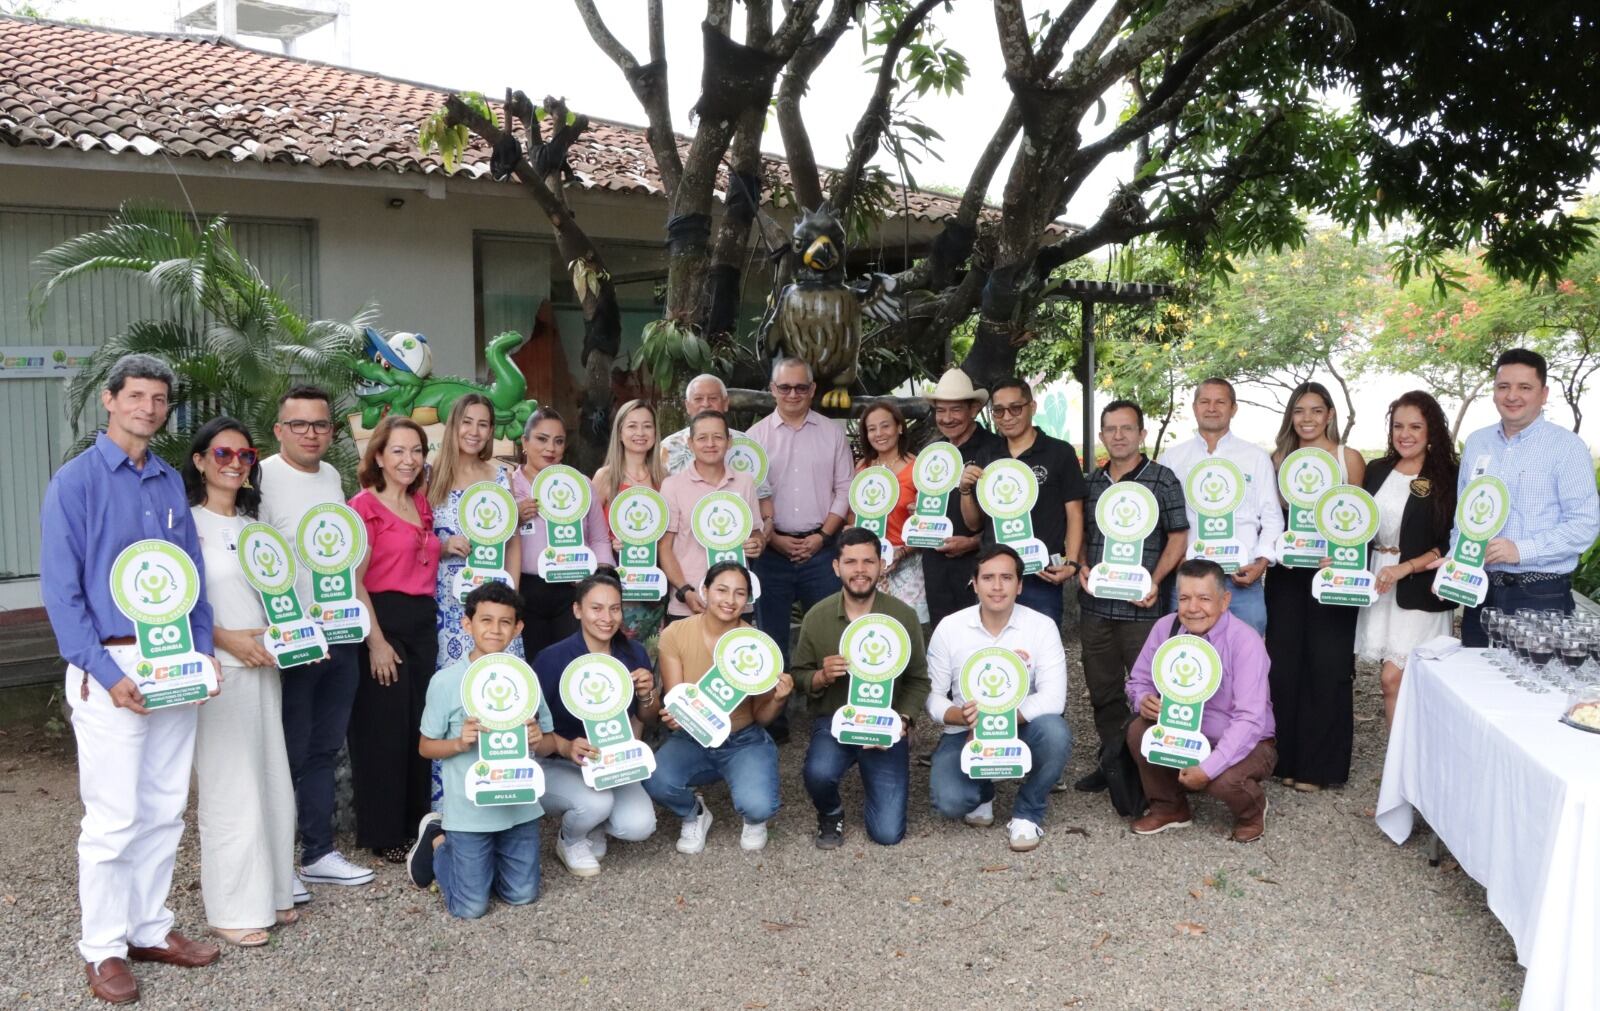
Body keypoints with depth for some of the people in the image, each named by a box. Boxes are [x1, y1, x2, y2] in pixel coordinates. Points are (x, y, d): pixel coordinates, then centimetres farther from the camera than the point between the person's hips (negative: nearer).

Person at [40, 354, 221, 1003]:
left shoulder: (171, 483, 11)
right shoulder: (75, 481, -6)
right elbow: (61, 590, -10)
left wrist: (202, 652, 2)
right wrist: (104, 673, -16)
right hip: (110, 668, -5)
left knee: (165, 810, 11)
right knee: (114, 817, -2)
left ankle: (150, 929, 24)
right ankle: (103, 949, 12)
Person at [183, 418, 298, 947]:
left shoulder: (253, 527, 15)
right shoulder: (188, 524, -6)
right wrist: (225, 638, -17)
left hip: (263, 666, 7)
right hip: (218, 670, -7)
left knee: (270, 780, 10)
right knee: (228, 786, -4)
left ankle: (269, 892, 21)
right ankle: (232, 909, 7)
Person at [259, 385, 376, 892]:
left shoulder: (332, 477, 12)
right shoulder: (263, 477, -10)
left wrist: (369, 625, 16)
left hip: (341, 637, 7)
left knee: (325, 750, 14)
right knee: (288, 754, 1)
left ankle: (319, 853, 26)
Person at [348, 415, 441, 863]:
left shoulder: (422, 504, 13)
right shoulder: (364, 506, -8)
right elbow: (354, 581, -12)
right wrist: (376, 642, -16)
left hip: (423, 621, 7)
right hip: (384, 620, -7)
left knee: (422, 724, 12)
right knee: (384, 728, 0)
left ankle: (416, 820, 25)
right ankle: (381, 832, 11)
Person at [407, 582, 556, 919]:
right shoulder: (446, 681, -10)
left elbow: (549, 744, 6)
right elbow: (426, 747, -1)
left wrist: (537, 740, -16)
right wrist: (460, 743, -20)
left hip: (521, 807, 4)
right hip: (469, 810, -3)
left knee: (521, 896, 11)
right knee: (471, 907, 2)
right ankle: (437, 842, 28)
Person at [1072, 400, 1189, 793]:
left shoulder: (1162, 480, -3)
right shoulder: (1090, 482, 11)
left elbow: (1178, 537, -3)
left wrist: (1155, 580, -13)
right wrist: (1082, 566, 0)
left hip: (1141, 606, -5)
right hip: (1094, 604, 5)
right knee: (1102, 688, 12)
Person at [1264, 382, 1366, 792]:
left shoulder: (1348, 459, 1)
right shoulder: (1279, 459, 9)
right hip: (1287, 573, 3)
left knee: (1327, 667, 0)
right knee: (1283, 665, 4)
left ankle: (1319, 765, 9)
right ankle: (1289, 758, 15)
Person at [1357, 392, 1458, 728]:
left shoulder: (1449, 477, -5)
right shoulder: (1377, 471, 10)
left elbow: (1454, 543, -7)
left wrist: (1405, 568, -16)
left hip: (1420, 592, -5)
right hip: (1377, 586, 5)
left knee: (1393, 677, -11)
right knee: (1393, 679, 7)